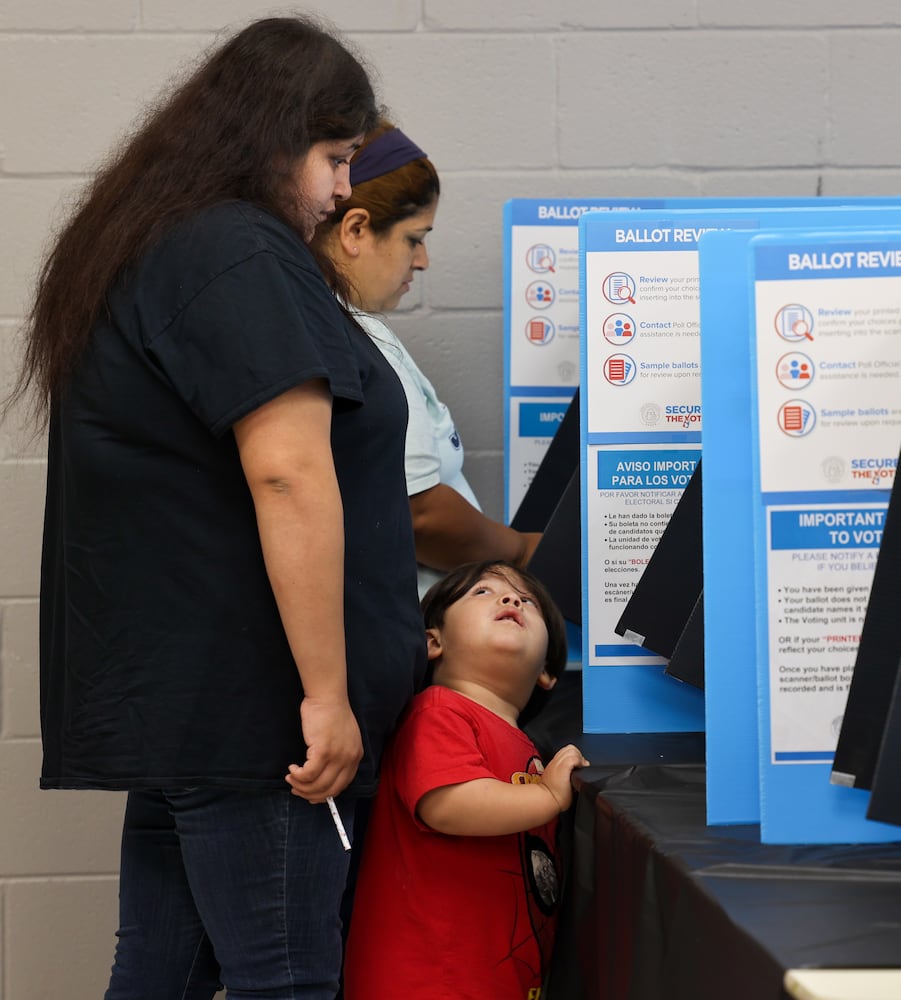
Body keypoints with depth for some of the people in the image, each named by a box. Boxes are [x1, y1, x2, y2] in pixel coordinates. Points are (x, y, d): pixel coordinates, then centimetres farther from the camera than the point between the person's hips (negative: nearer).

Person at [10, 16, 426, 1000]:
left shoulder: (139, 248, 19)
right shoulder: (243, 257, -13)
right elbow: (288, 475, -22)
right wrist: (329, 691, -19)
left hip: (163, 689, 10)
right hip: (242, 699, -10)